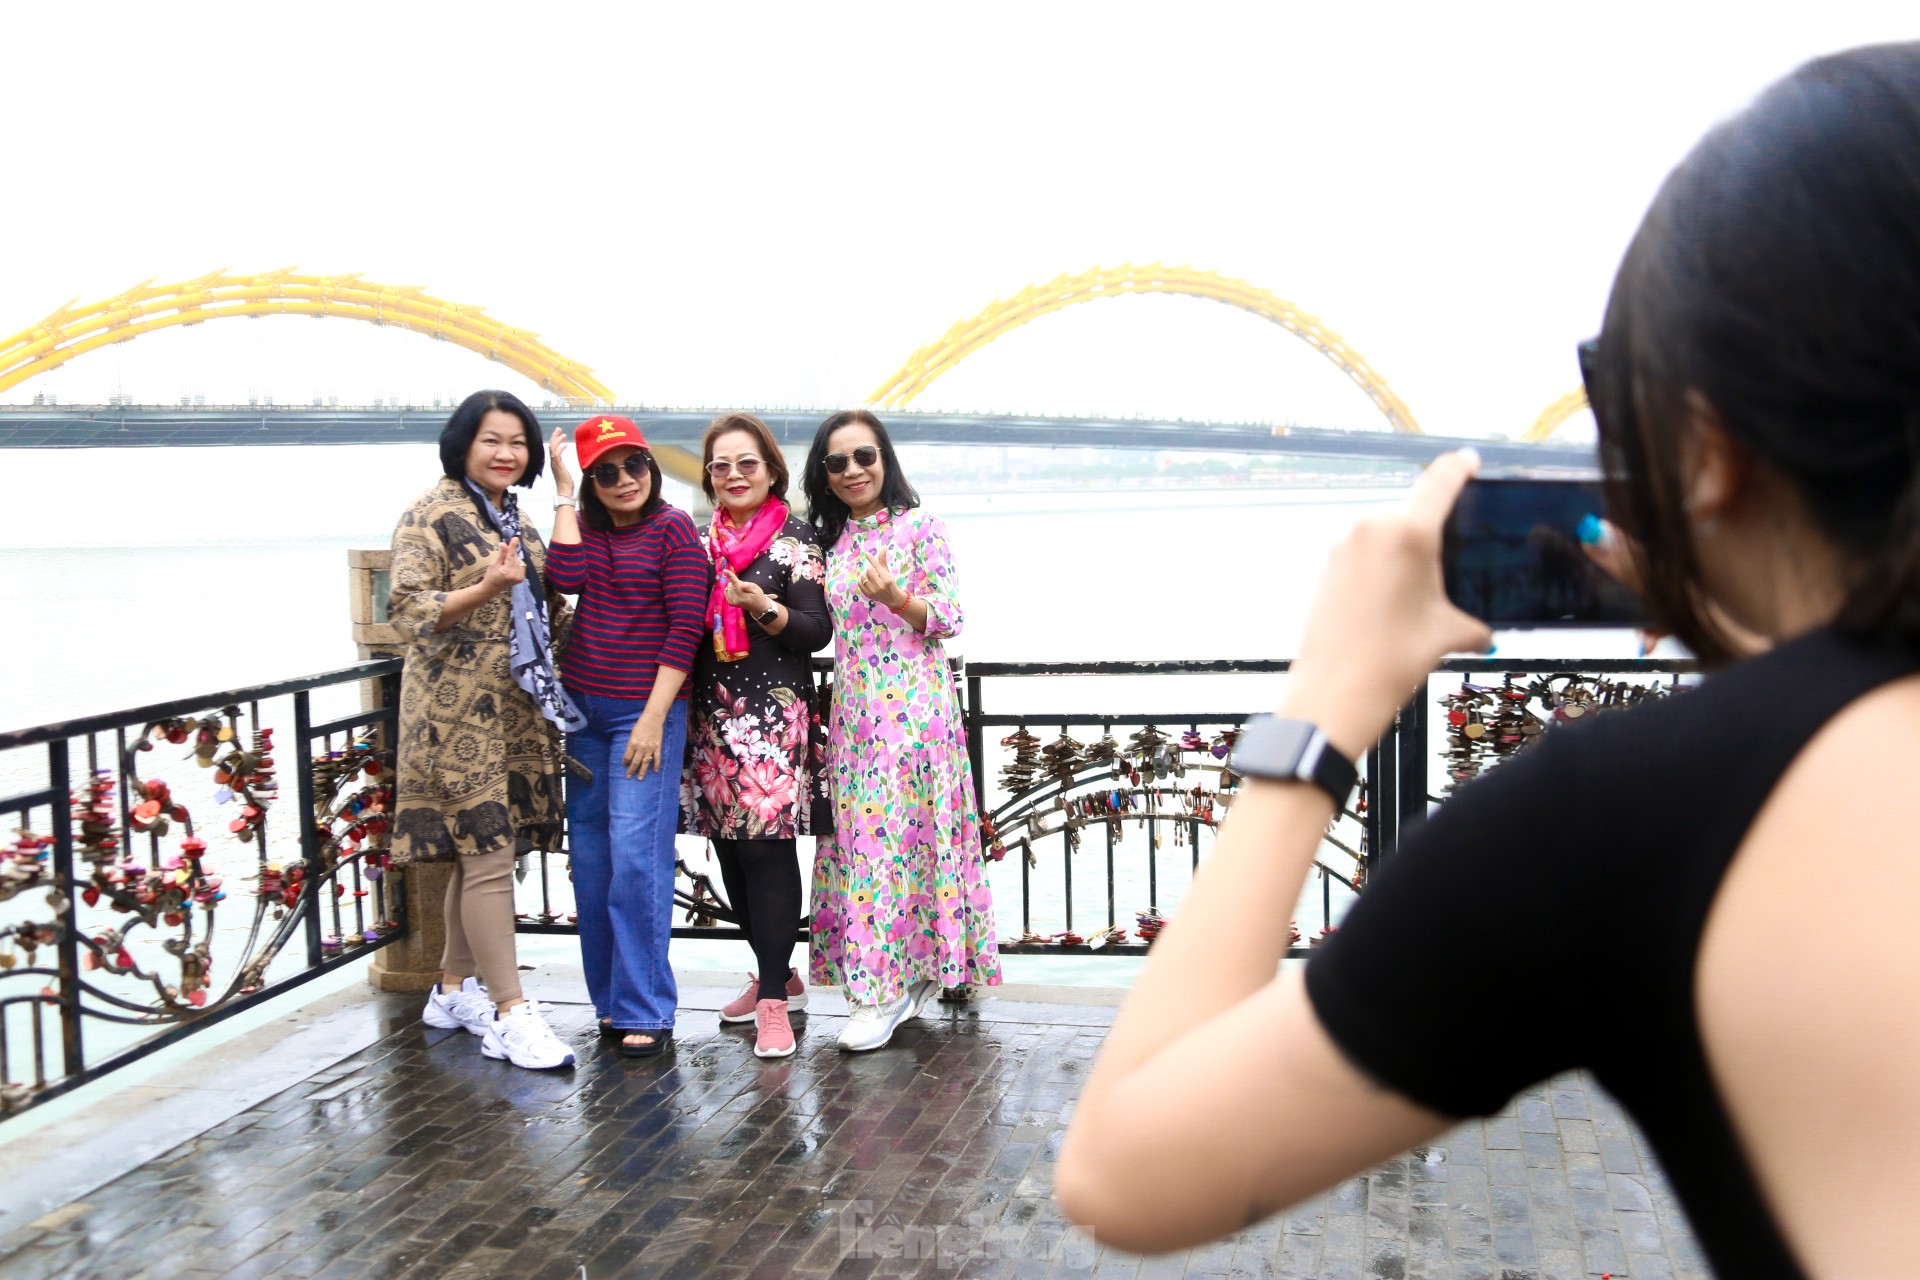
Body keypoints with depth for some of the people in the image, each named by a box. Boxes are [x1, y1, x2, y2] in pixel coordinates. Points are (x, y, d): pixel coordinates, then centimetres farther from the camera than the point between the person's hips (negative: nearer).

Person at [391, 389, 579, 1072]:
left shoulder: (512, 516, 17)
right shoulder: (432, 513, -7)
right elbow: (408, 608, -15)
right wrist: (485, 589, -29)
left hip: (515, 708, 8)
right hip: (458, 708, -8)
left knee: (479, 852, 13)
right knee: (488, 856, -9)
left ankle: (456, 989, 25)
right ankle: (510, 1014, -6)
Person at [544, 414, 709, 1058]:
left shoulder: (673, 527, -5)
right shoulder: (586, 524, 11)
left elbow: (686, 626, -10)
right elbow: (565, 578, -10)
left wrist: (653, 718, -15)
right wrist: (563, 490, -4)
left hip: (644, 710, -6)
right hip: (581, 707, 6)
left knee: (636, 857, -9)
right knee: (590, 856, 8)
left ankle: (644, 1011, 0)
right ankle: (611, 1001, 20)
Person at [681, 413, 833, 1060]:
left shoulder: (794, 537, 0)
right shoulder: (702, 540, 15)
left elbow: (817, 630, -6)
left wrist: (765, 607, -20)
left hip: (773, 713, -5)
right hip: (713, 715, 6)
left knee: (767, 849, -9)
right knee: (730, 850, 8)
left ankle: (774, 1002, -5)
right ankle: (780, 976, 23)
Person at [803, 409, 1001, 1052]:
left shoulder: (920, 526, -3)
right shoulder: (834, 539, 14)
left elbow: (950, 617, -6)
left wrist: (895, 598, -21)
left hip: (912, 704, -6)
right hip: (853, 709, 6)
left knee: (901, 830, -6)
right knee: (859, 833, 4)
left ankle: (887, 988, 0)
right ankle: (907, 976, 15)